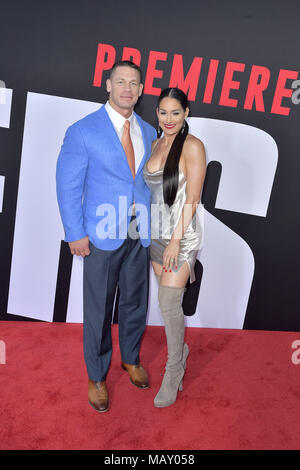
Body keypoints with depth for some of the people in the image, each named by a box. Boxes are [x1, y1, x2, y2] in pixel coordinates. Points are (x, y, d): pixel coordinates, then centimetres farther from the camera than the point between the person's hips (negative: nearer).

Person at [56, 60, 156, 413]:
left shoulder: (148, 133, 7)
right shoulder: (82, 131, -8)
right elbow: (68, 186, -7)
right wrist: (76, 234, -10)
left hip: (139, 236, 5)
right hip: (102, 237, -4)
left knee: (135, 302, 18)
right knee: (98, 310, 8)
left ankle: (131, 359, 43)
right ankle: (97, 377, 31)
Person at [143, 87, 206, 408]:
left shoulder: (192, 146, -11)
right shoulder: (157, 144, 10)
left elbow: (192, 199, -14)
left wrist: (176, 240, -17)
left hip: (181, 234, -6)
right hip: (156, 233, 6)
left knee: (169, 301, -7)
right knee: (168, 299, 14)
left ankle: (173, 373, 10)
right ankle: (180, 348, 36)